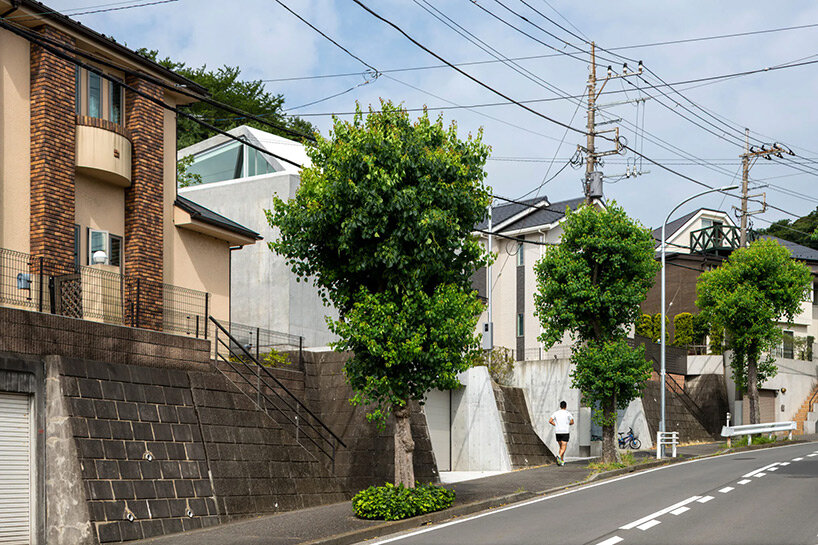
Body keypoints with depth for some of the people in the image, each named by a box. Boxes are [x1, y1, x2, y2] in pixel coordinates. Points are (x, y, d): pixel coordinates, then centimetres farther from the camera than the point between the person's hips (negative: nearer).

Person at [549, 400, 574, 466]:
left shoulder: (556, 413, 5)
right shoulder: (568, 413, -3)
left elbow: (550, 421, -2)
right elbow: (572, 422, -7)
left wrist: (556, 425, 11)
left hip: (558, 432, 4)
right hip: (565, 432, -4)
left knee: (561, 447, 18)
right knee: (564, 448, -7)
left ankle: (562, 461, 20)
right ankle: (559, 456, -34)